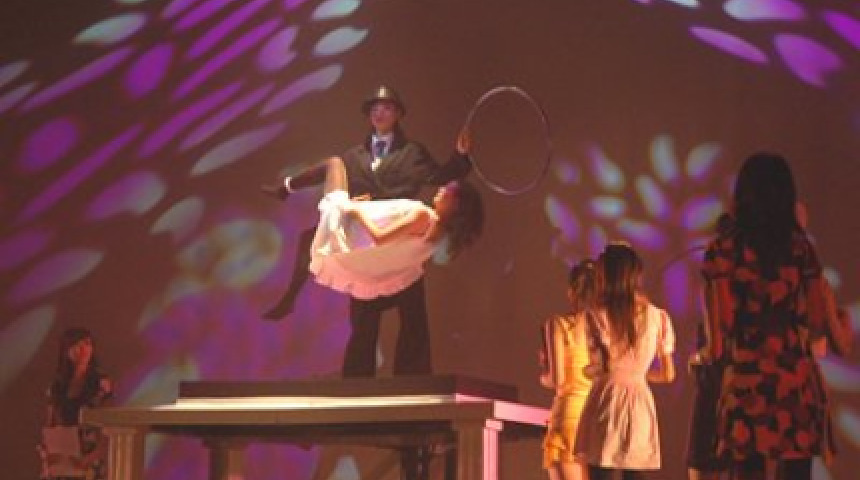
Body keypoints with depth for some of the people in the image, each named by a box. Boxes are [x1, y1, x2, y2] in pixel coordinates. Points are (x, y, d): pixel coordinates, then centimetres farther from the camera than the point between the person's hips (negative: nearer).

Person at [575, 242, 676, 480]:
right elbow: (668, 374, 10)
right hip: (640, 403, 3)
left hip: (606, 400, -3)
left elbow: (598, 366, -12)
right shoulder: (657, 316, 7)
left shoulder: (598, 316, -3)